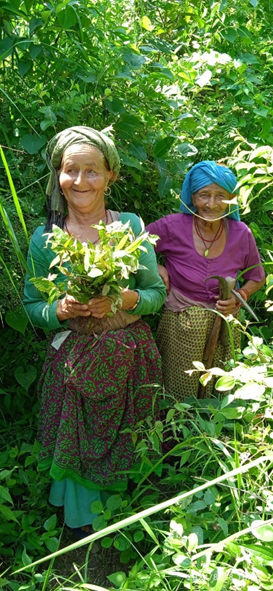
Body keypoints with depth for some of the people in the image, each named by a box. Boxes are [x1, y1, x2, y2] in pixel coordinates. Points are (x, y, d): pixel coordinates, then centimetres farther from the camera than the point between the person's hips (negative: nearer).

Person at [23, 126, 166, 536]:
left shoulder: (131, 226, -5)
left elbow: (157, 293, 0)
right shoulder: (46, 238, -7)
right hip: (75, 359, -1)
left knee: (122, 442, 16)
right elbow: (32, 306, 1)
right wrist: (61, 310, -20)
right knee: (77, 440, 9)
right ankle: (81, 519, 39)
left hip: (129, 358, 1)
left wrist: (125, 299, -20)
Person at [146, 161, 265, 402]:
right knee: (179, 402, 13)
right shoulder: (173, 227, -15)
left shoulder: (241, 234, -7)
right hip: (180, 327, -2)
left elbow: (256, 278, 9)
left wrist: (239, 297, -9)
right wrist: (155, 267, -17)